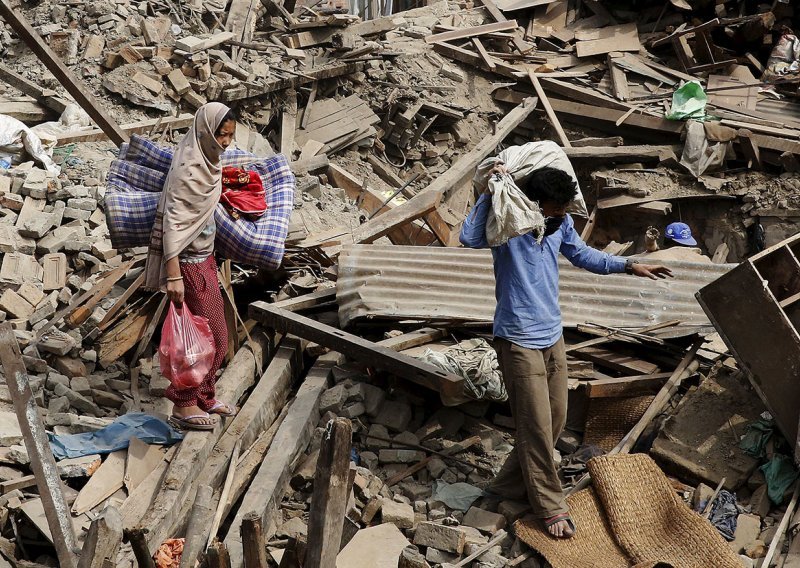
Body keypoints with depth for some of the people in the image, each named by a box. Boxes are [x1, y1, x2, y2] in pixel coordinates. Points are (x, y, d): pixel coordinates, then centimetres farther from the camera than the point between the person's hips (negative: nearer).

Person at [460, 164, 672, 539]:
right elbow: (470, 238, -38)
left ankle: (510, 485, 30)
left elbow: (582, 255, 20)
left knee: (555, 420, 14)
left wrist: (628, 266, 16)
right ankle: (550, 507, 13)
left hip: (552, 337, 8)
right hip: (519, 340, -8)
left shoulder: (560, 223, 2)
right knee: (537, 426, -2)